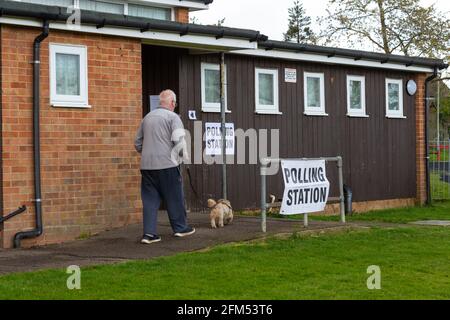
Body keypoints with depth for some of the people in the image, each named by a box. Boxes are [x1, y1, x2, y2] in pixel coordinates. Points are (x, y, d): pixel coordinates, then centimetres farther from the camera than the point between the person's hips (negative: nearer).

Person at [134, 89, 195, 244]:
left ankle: (149, 233, 1)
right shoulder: (173, 117, -5)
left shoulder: (147, 117, 15)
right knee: (174, 197, 10)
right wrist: (182, 156, -1)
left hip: (147, 166, 5)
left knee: (150, 199, 6)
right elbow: (179, 140, -16)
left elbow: (138, 143, 19)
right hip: (167, 164, -5)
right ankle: (180, 227, 21)